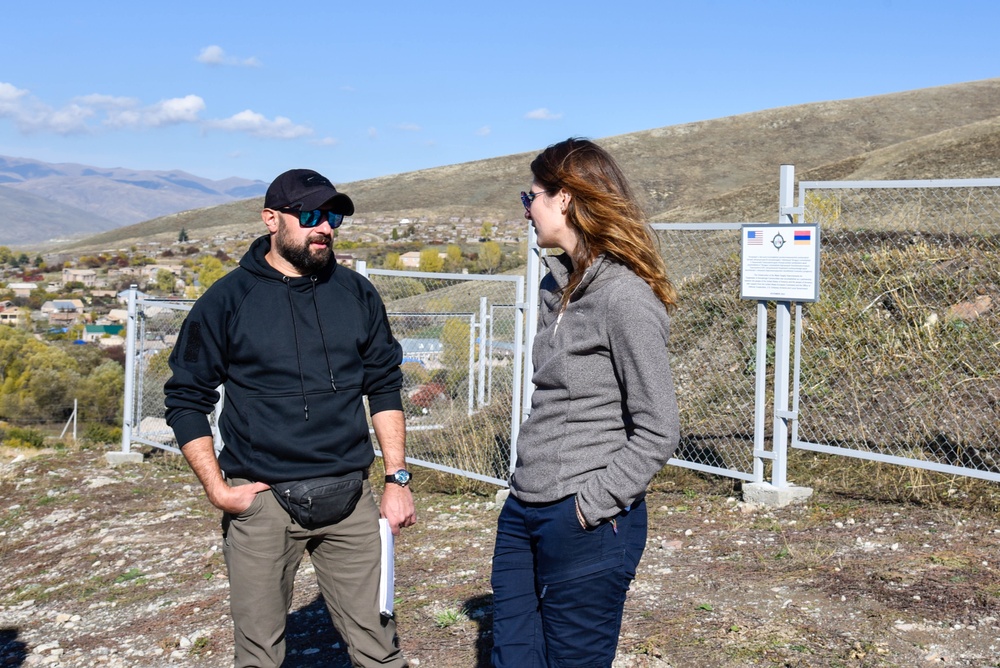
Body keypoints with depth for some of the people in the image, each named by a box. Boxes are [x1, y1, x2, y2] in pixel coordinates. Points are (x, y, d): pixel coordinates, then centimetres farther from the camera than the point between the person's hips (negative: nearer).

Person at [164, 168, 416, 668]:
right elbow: (186, 401, 2)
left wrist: (397, 479, 4)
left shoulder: (357, 294, 7)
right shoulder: (227, 300, -2)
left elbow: (385, 389, 12)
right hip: (259, 503, -2)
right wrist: (217, 490, -6)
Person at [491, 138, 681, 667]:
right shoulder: (557, 285, 11)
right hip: (524, 509, 8)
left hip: (587, 525, -8)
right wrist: (526, 487, 11)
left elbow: (658, 432, -16)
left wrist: (593, 503, -16)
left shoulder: (625, 297, -16)